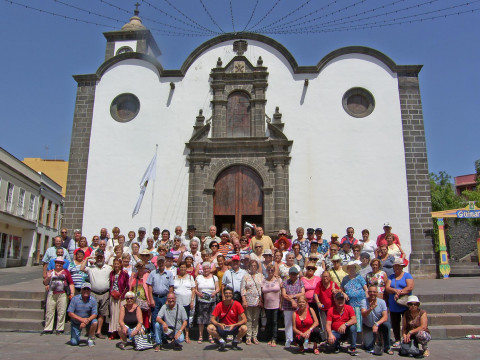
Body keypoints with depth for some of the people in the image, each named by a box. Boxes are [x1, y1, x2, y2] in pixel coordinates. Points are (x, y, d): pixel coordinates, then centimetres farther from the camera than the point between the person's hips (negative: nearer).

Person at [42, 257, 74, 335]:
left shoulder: (66, 272, 11)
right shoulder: (51, 272, 14)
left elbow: (71, 283, 7)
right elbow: (45, 283, 12)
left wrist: (72, 293, -3)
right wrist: (48, 277, -8)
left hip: (62, 294, -1)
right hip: (51, 294, 2)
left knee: (61, 312, -2)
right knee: (49, 311, 1)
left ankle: (60, 329, 6)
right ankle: (48, 329, 10)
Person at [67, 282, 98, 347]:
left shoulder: (93, 300, -10)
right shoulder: (75, 298, -11)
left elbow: (94, 314, -13)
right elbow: (70, 313, -14)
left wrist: (87, 320, -34)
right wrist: (81, 319, -26)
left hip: (88, 321, 0)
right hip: (75, 323, 0)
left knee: (95, 322, -31)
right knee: (74, 343, -10)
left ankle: (91, 339, -4)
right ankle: (77, 335, 26)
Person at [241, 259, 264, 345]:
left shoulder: (260, 276, 8)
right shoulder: (246, 276, 3)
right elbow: (242, 288, -1)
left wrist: (261, 300, -1)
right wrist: (244, 300, -9)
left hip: (258, 301, 2)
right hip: (248, 300, -2)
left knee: (256, 319, 7)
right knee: (249, 319, 1)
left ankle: (254, 337, 14)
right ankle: (248, 337, 7)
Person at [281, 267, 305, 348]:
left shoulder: (300, 282, 9)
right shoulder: (285, 283, 7)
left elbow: (303, 293, -1)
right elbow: (284, 295, -1)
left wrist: (293, 296, -10)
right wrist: (292, 300, -12)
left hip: (299, 307, 0)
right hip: (287, 307, 0)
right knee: (288, 323, 3)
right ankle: (288, 340, 14)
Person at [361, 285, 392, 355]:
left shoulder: (382, 302, -14)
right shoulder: (364, 301, -16)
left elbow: (385, 317, -23)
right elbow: (363, 315, -30)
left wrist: (377, 324, -39)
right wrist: (371, 308, -49)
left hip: (379, 325, 1)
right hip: (367, 327, 0)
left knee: (386, 325, -32)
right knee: (367, 347, -11)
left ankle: (387, 348, -12)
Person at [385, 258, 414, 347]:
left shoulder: (407, 275, 3)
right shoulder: (391, 277, 14)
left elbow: (410, 287, -11)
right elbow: (387, 288, 2)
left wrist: (399, 293, -16)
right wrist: (395, 290, -17)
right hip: (393, 305, 4)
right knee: (395, 324, 8)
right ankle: (397, 340, 19)